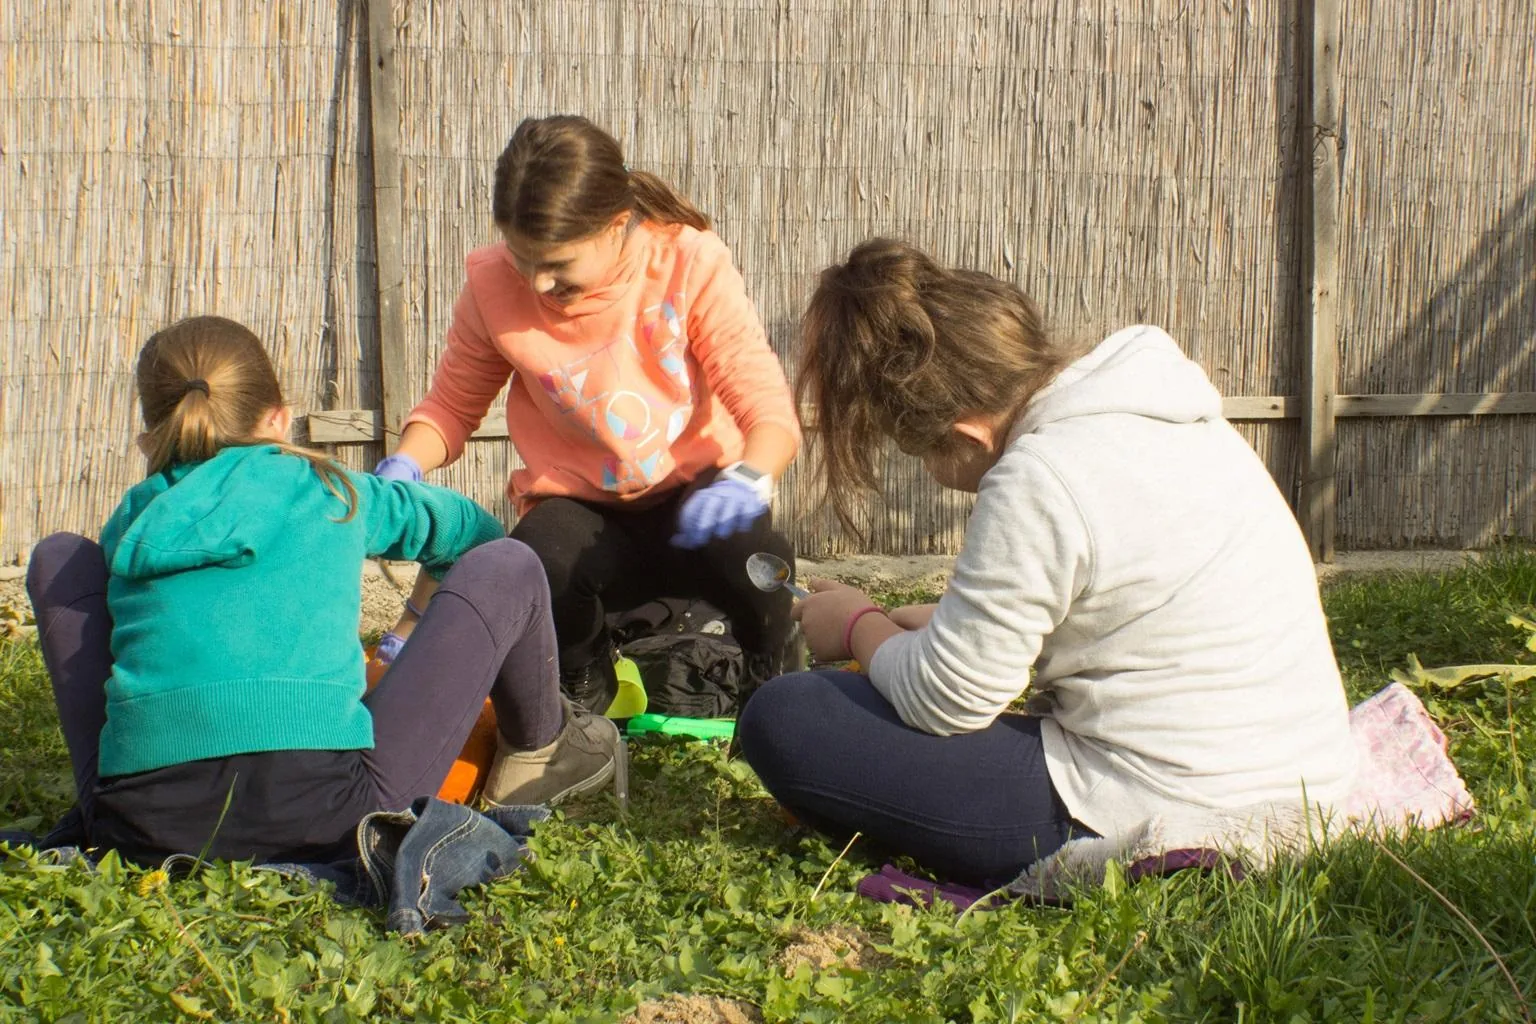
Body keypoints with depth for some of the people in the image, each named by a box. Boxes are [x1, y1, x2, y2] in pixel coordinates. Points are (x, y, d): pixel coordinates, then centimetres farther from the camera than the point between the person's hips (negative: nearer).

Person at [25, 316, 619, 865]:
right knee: (507, 567, 14)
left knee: (59, 558, 26)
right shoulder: (328, 492, 19)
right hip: (320, 817, -3)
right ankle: (534, 753, 41)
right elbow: (455, 525, 38)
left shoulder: (132, 523, 21)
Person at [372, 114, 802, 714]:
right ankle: (583, 690, 3)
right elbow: (451, 405, 3)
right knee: (540, 559, -35)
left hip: (695, 493, -1)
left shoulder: (691, 263, -16)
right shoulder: (493, 286, -10)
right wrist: (405, 464, -18)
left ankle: (772, 678, 2)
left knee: (744, 551, -37)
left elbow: (769, 406, -19)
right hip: (579, 509, 1)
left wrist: (748, 479, -41)